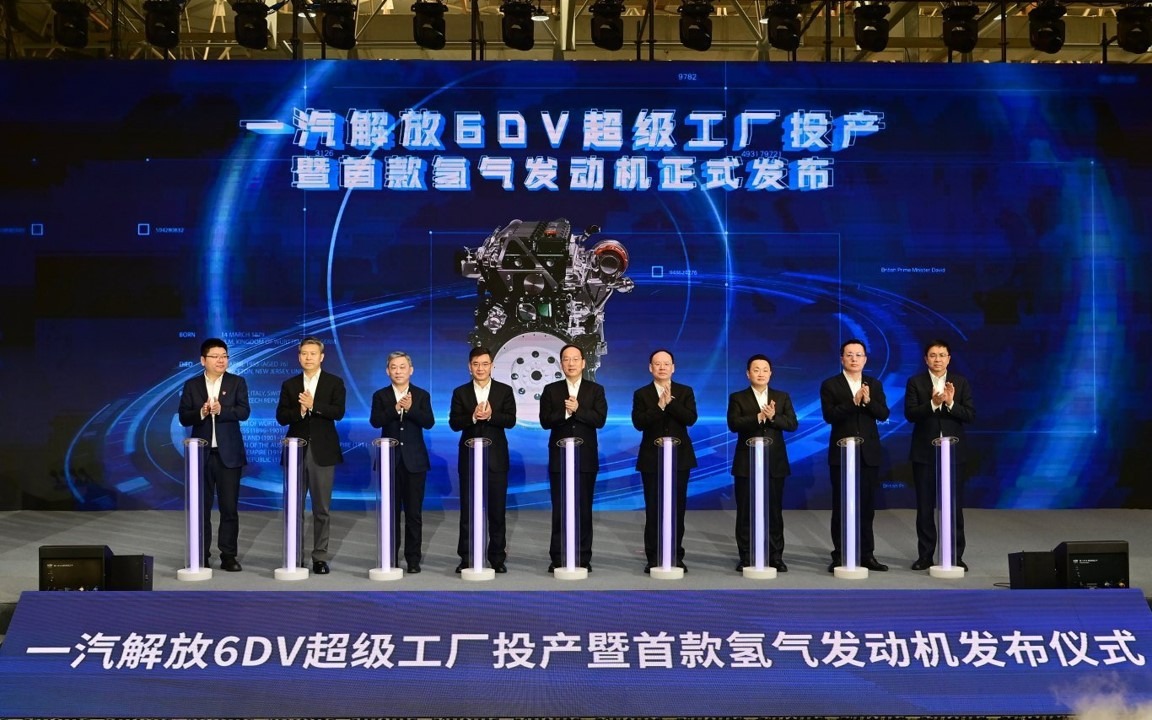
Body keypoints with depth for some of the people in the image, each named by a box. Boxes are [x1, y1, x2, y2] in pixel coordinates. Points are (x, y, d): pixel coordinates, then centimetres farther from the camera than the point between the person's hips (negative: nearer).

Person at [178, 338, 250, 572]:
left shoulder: (237, 382, 3)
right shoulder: (192, 385, 6)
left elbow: (244, 412, -10)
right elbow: (184, 418, -1)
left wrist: (222, 410, -26)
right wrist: (201, 413, -19)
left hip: (229, 454, -1)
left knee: (229, 507, 0)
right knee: (201, 507, 5)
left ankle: (228, 555, 6)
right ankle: (201, 556, 11)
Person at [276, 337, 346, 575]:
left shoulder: (334, 383, 4)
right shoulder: (289, 385, 10)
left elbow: (338, 412, -9)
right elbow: (281, 416, 1)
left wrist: (313, 406, -20)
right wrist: (300, 411, -16)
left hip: (322, 452, -2)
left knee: (322, 508, 2)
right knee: (294, 508, 4)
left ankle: (320, 557, 9)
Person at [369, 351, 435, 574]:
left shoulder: (422, 395, 4)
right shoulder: (380, 396, 4)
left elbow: (429, 422, -9)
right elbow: (375, 421, -12)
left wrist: (410, 408, -24)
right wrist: (396, 408, -25)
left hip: (414, 460, 0)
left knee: (414, 512, 1)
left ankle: (413, 558, 6)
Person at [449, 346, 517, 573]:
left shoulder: (505, 391, 5)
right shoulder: (460, 392, 6)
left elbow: (511, 420, -5)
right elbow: (454, 423, -3)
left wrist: (490, 416, -21)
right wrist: (473, 417, -21)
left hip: (496, 457, 0)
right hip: (469, 457, 1)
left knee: (497, 509, 3)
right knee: (467, 509, 3)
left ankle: (497, 557, 9)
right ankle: (466, 557, 8)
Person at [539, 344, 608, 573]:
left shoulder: (596, 390, 6)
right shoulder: (551, 390, 7)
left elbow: (600, 419, -7)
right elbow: (545, 421, -4)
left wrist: (577, 410, -17)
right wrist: (565, 412, -17)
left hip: (586, 457, 0)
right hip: (559, 457, 0)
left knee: (584, 509, 3)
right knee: (559, 509, 1)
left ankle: (584, 558, 7)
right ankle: (557, 558, 4)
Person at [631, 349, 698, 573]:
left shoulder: (685, 392, 6)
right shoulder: (641, 394, 4)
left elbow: (691, 419, -9)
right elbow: (638, 422, -10)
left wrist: (670, 402, -18)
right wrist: (659, 406, -19)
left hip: (680, 457, 1)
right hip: (652, 458, -1)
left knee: (677, 508, 4)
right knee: (653, 509, 1)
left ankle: (676, 556, 11)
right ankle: (652, 558, 5)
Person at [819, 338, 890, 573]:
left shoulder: (874, 384, 9)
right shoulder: (830, 385, -1)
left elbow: (883, 414, -1)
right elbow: (829, 416, -13)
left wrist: (868, 401, -18)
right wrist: (853, 401, -23)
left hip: (869, 453, 3)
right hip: (841, 452, -3)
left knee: (867, 505, 6)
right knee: (841, 506, 1)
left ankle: (867, 555, 13)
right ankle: (840, 556, 6)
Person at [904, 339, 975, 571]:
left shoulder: (961, 382, 5)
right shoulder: (915, 382, 2)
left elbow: (970, 415, -3)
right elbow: (910, 414, -9)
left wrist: (950, 403, -19)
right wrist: (933, 403, -23)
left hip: (953, 452, 0)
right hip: (924, 453, 0)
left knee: (955, 506, 1)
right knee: (925, 507, 4)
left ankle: (956, 556, 8)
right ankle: (925, 555, 11)